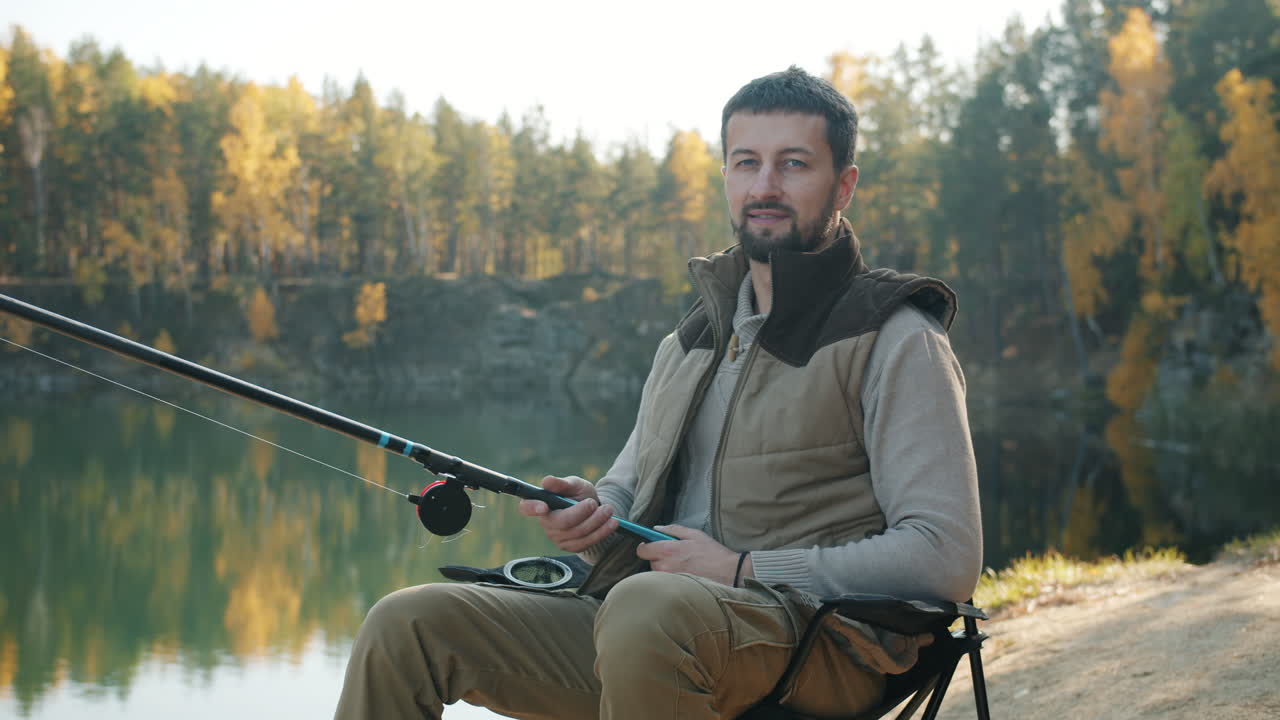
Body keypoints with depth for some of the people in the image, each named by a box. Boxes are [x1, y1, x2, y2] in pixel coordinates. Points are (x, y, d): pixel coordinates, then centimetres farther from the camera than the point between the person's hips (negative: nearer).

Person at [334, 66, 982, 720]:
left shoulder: (894, 341, -2)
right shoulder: (692, 338, 21)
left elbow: (947, 556, -11)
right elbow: (632, 485, 28)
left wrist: (744, 570, -14)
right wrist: (593, 513, 2)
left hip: (819, 652, -6)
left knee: (649, 612, -40)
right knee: (406, 625, -8)